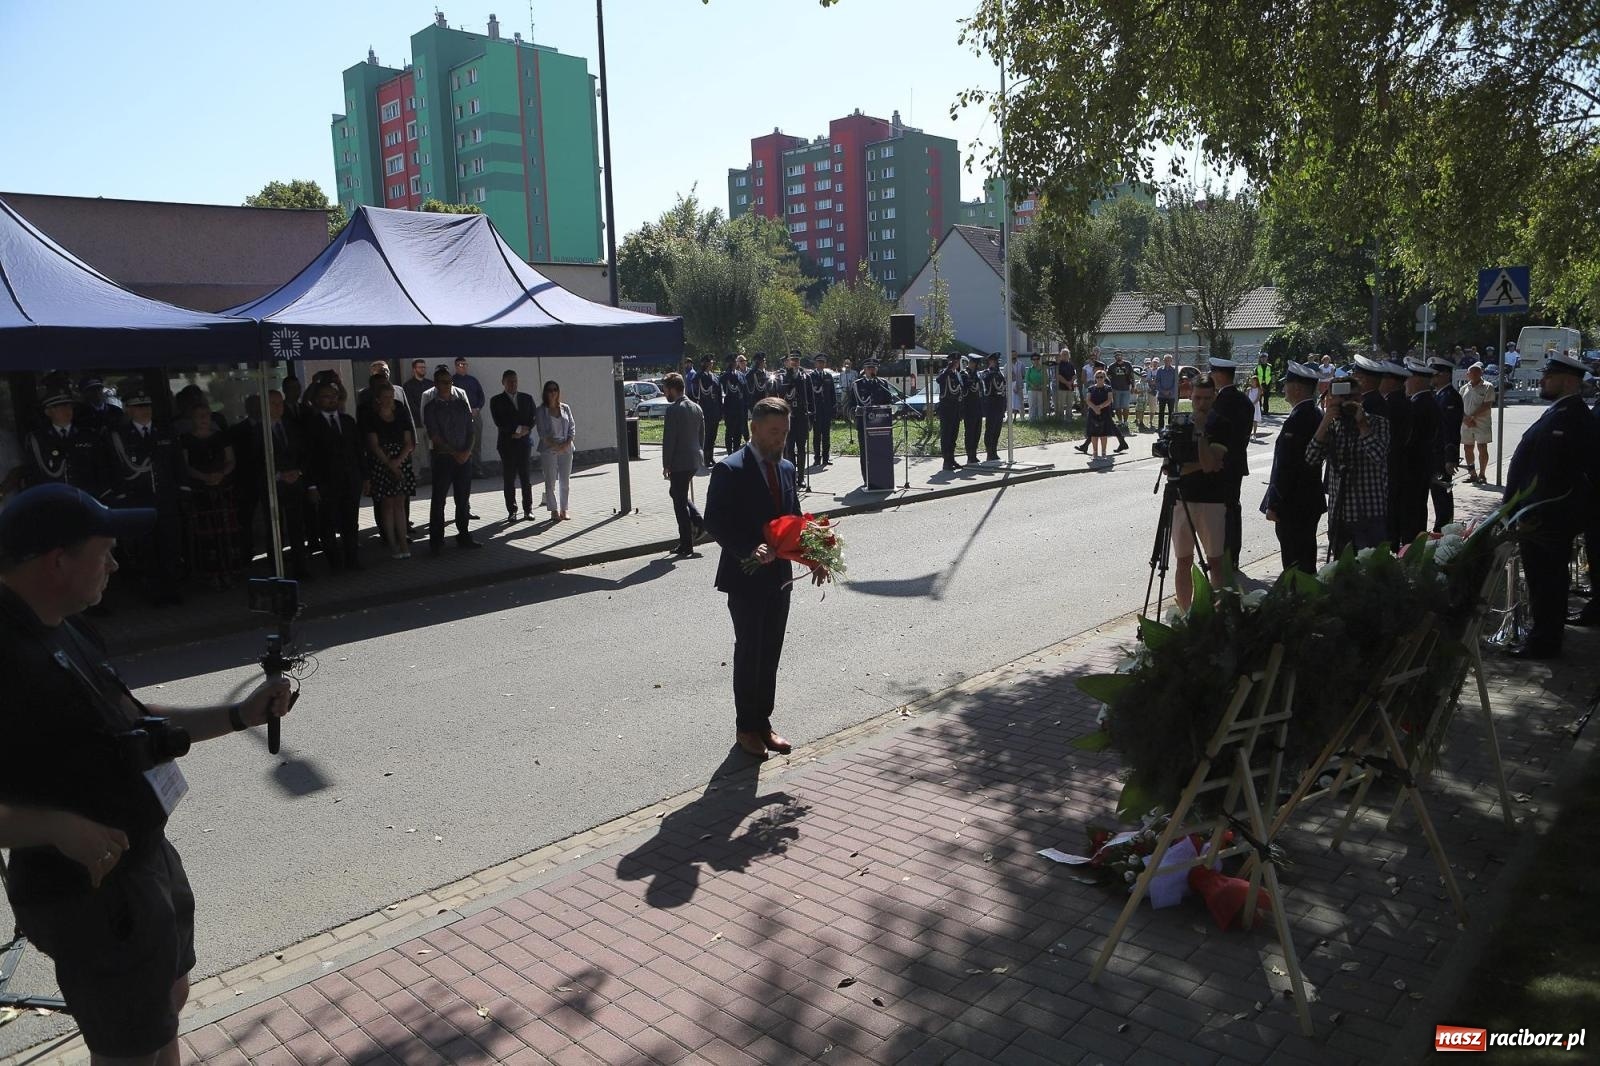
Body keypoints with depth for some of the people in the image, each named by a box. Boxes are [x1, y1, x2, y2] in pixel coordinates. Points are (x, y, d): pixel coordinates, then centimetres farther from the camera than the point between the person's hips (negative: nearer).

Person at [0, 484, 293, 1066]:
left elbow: (132, 722, 15)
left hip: (147, 858, 9)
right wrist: (59, 826, -35)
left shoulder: (64, 632, 6)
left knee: (169, 998, 27)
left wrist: (240, 715, 9)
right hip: (89, 889, -9)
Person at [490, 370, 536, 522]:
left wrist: (525, 430, -10)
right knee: (509, 479, 0)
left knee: (526, 477, 2)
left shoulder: (527, 398, 12)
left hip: (525, 442, 2)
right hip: (507, 443, -2)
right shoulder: (497, 401, 3)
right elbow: (499, 422, -7)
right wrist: (518, 429, -11)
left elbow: (533, 418, 7)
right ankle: (512, 511, 5)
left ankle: (528, 510, 8)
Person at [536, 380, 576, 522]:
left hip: (566, 449, 3)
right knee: (550, 482, -1)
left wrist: (566, 444, -9)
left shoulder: (565, 408, 9)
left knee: (565, 481, 4)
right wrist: (554, 445, -14)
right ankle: (554, 511, 4)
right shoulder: (541, 410, 1)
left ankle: (563, 510, 12)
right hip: (549, 450, -3)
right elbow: (542, 432, -5)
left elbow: (572, 427, 5)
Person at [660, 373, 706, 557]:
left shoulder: (672, 410, -16)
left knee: (680, 502, 2)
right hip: (694, 461, 8)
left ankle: (686, 544, 7)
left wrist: (666, 465, -10)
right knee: (677, 493, 26)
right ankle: (698, 521, 12)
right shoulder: (696, 407, 8)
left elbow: (668, 439, -17)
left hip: (679, 463, -8)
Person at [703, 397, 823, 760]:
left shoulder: (786, 468, 9)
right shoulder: (729, 470, -13)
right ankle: (746, 728, 19)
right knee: (748, 653, 4)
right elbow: (715, 522, -16)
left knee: (771, 653, 14)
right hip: (746, 579, -6)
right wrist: (750, 550, -29)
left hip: (779, 576, 7)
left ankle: (763, 722, 27)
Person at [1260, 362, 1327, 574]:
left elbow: (1286, 467, -21)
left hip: (1293, 506, -10)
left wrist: (1273, 505, -16)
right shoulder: (1316, 415, 10)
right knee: (1307, 562, 19)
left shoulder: (1297, 419, -20)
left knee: (1295, 566, -4)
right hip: (1311, 502, 10)